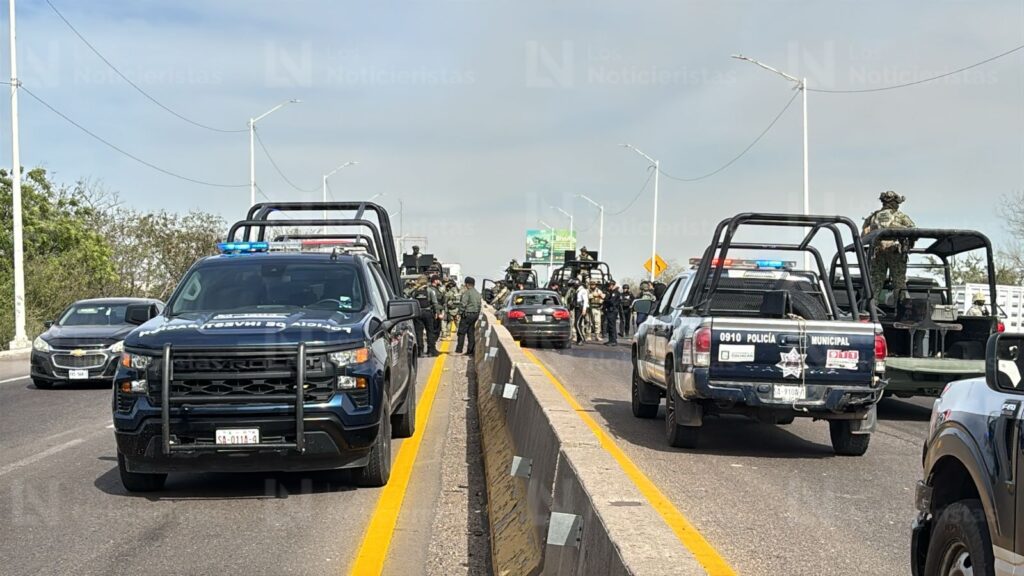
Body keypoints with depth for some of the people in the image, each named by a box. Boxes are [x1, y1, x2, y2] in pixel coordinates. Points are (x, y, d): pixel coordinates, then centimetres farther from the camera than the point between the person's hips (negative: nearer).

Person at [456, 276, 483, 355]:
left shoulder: (467, 292, -13)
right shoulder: (478, 294, 12)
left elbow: (463, 304, -18)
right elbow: (479, 305, 14)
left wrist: (460, 313, -11)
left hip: (467, 314, -8)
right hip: (475, 314, 8)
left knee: (462, 332, -3)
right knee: (471, 332, 10)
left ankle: (459, 350, -5)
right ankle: (470, 350, 9)